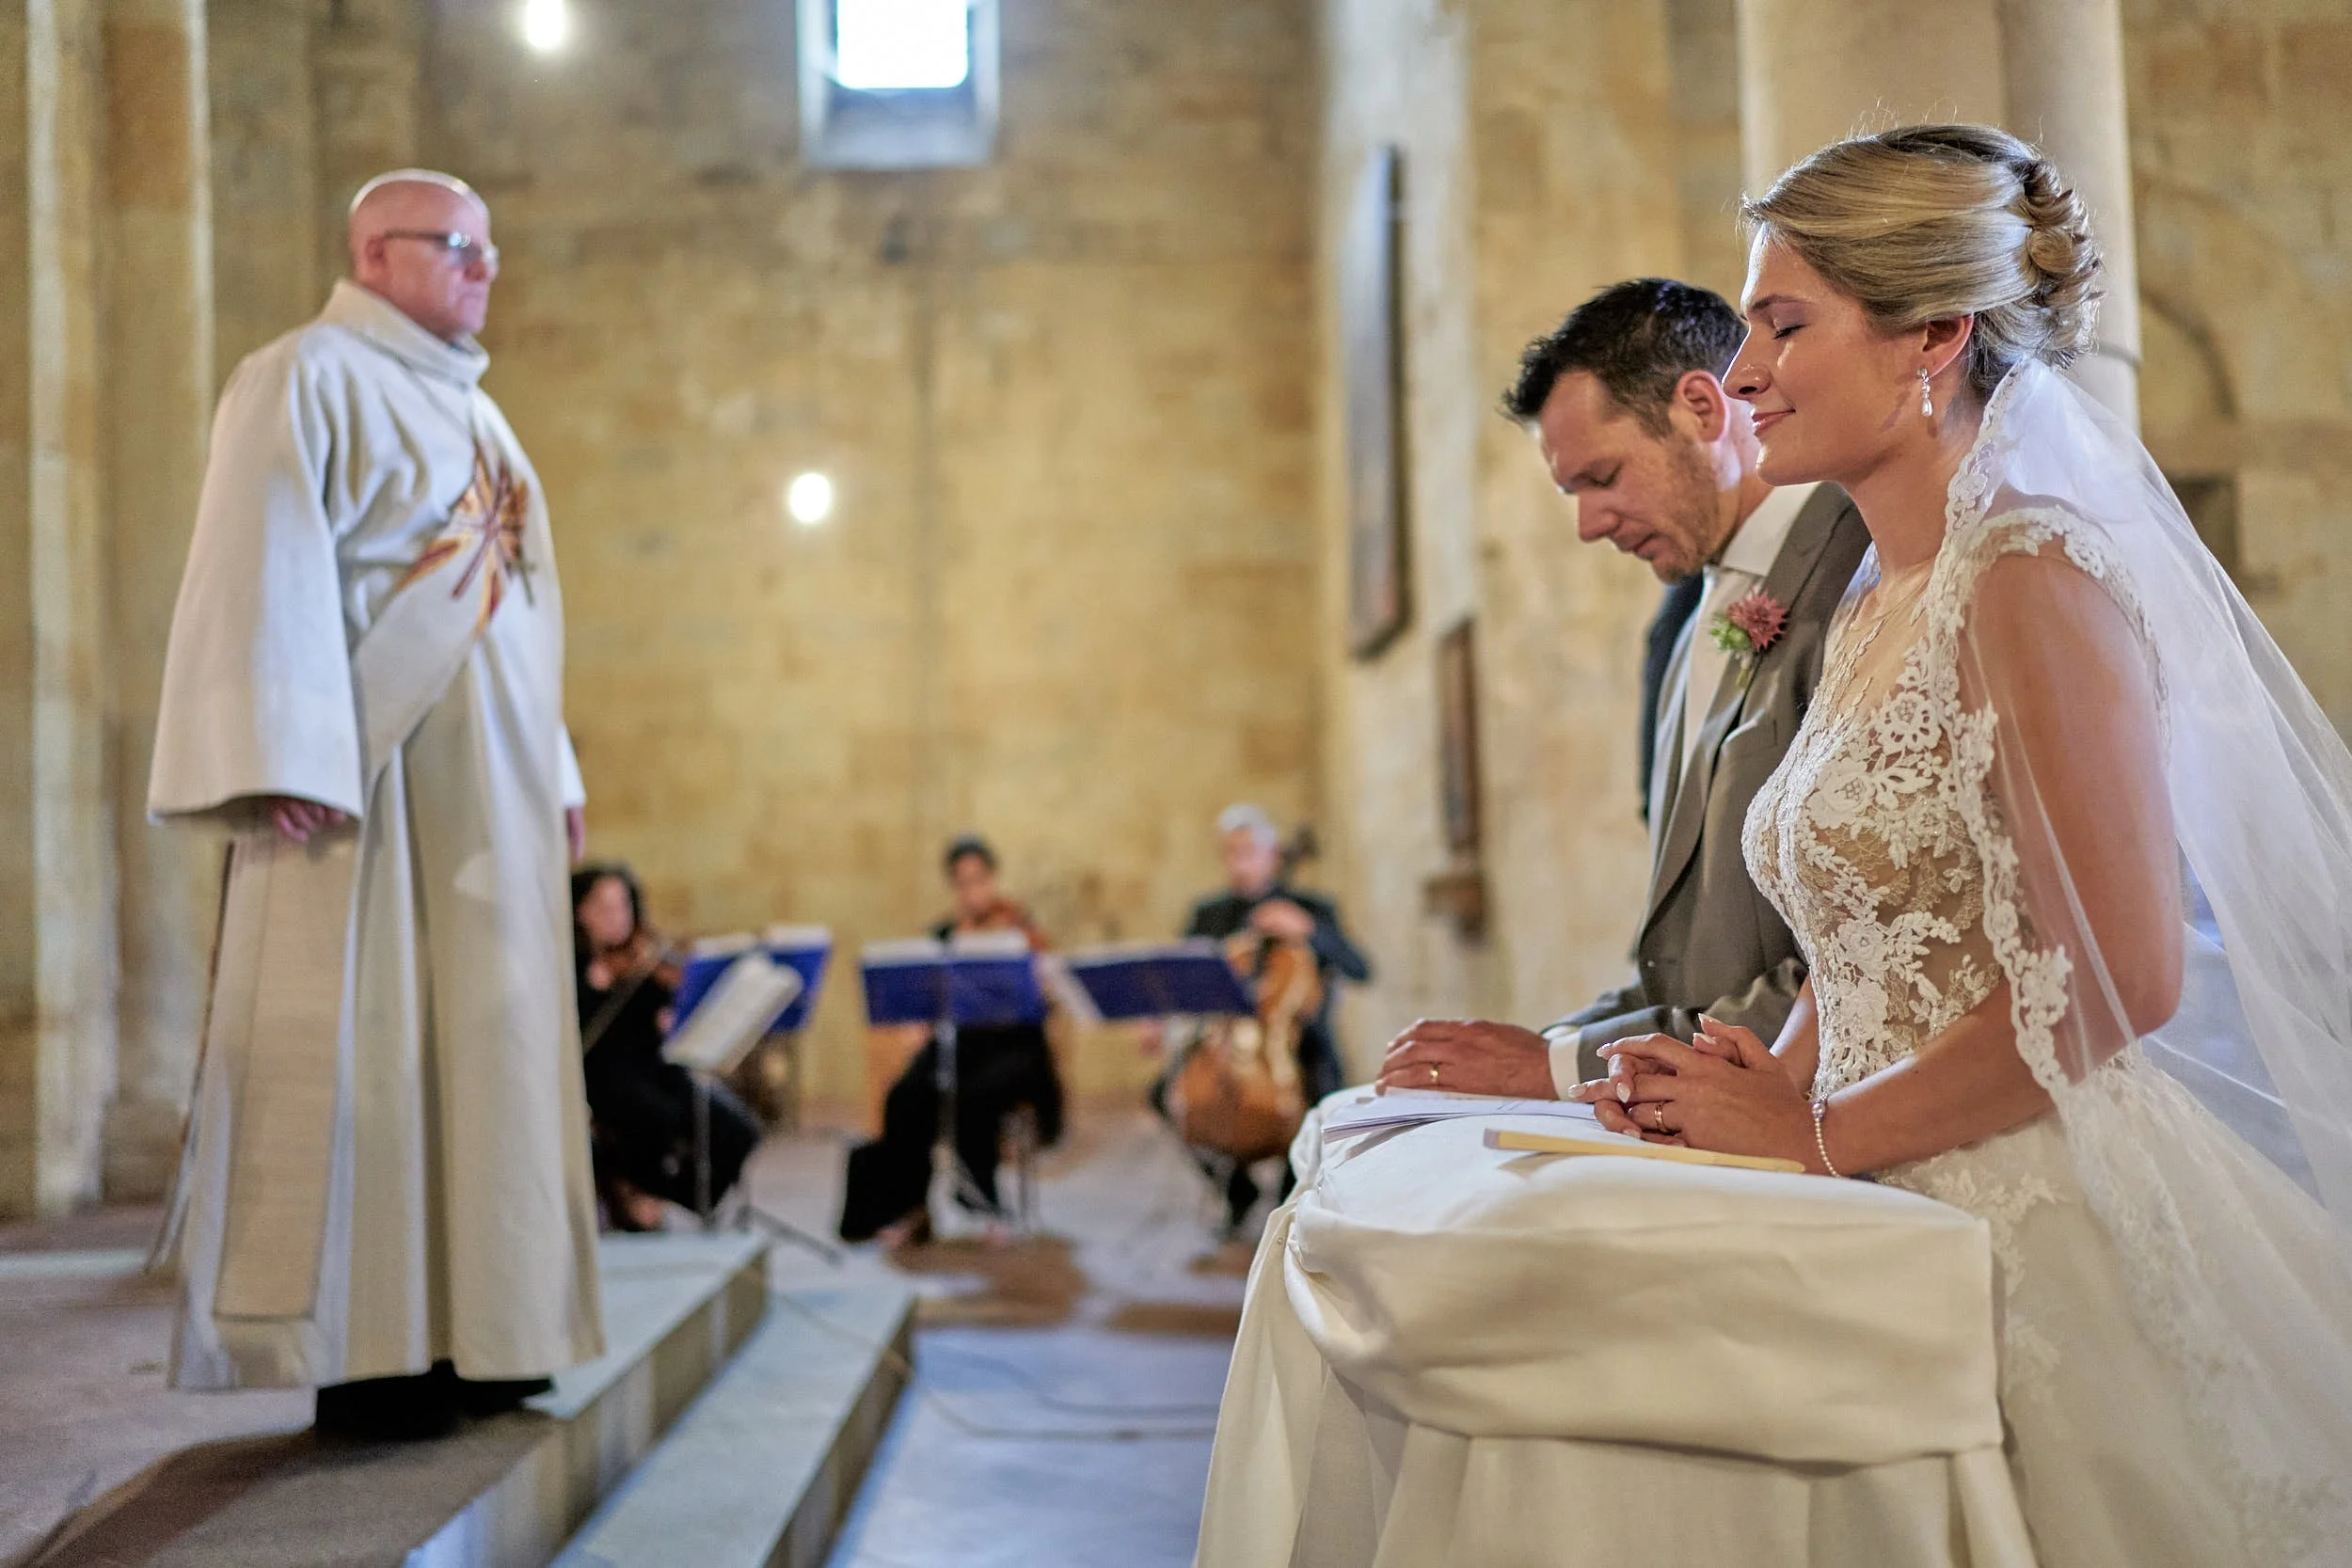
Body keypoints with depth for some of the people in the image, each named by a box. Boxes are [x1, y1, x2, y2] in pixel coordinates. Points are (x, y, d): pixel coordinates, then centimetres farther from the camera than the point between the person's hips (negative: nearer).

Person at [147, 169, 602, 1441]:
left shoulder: (474, 409, 22)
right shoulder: (308, 378, -3)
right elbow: (265, 573, -13)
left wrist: (553, 769, 18)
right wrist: (285, 761, -22)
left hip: (488, 787, 8)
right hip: (371, 768, -8)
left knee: (485, 1045, 7)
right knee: (360, 1041, -6)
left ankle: (466, 1330, 14)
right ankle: (360, 1354, 1)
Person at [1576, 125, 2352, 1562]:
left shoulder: (2032, 576, -14)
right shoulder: (1875, 609, 13)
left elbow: (2120, 974, -20)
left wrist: (1822, 1134, -12)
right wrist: (1764, 1086, 0)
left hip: (2056, 1226, -8)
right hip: (1915, 1229, 8)